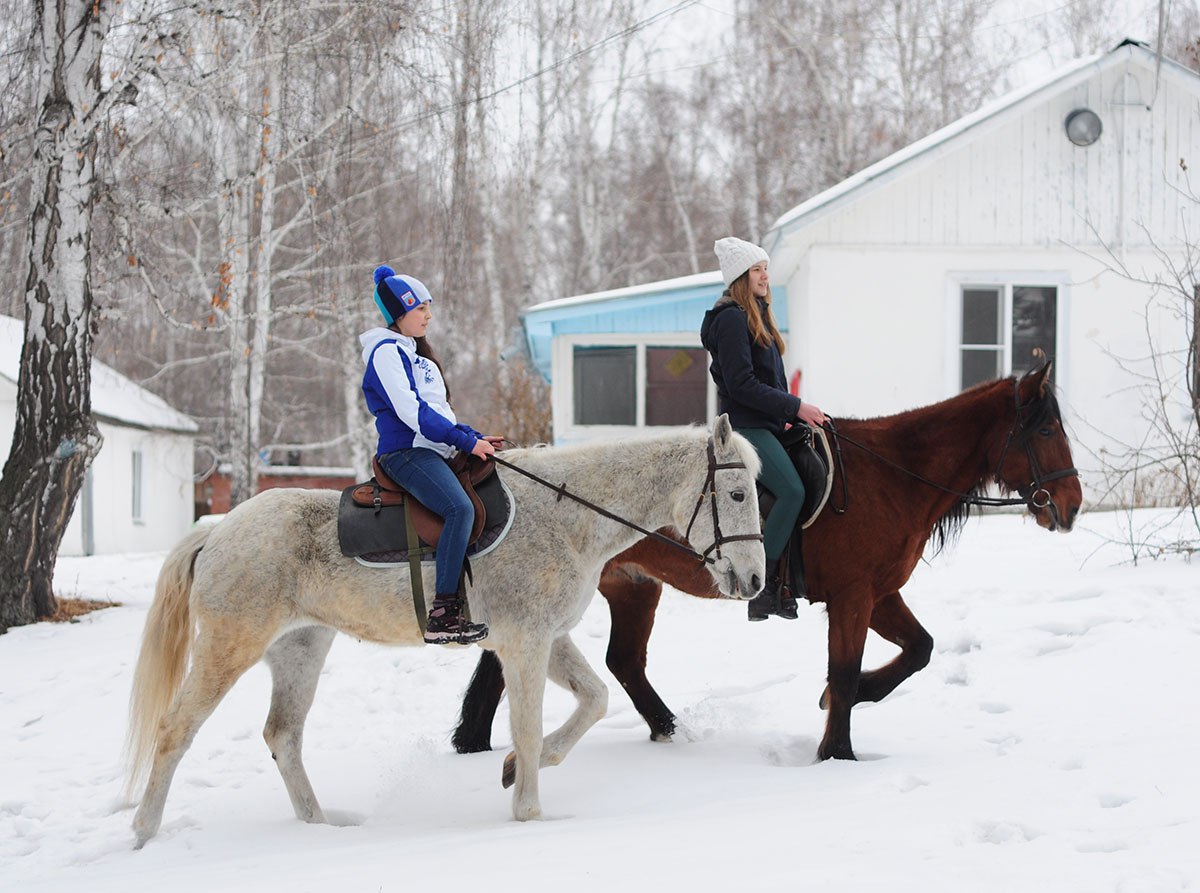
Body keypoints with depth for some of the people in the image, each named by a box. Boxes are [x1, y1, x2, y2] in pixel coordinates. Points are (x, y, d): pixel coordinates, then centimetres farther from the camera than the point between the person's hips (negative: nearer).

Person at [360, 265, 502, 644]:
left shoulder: (414, 354, 25)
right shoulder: (387, 352, -5)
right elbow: (411, 412, -16)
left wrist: (475, 437, 10)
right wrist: (467, 441, -17)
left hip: (433, 452, 10)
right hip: (406, 452, -10)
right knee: (461, 508, -29)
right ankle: (442, 617, -33)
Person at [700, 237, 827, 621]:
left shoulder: (757, 316, 20)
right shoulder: (732, 319, -12)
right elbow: (741, 384, -19)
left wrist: (791, 411, 10)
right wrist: (794, 407, -18)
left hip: (767, 425, 10)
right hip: (746, 426, -10)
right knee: (792, 491, -23)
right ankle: (761, 587, -18)